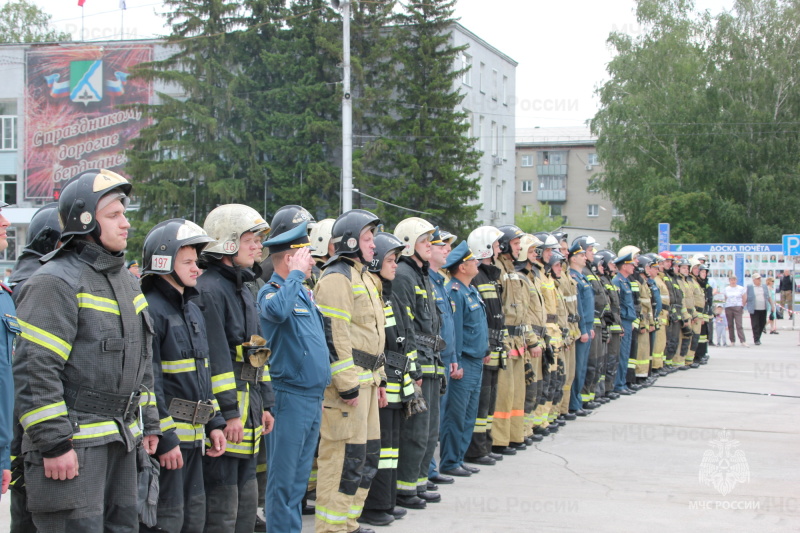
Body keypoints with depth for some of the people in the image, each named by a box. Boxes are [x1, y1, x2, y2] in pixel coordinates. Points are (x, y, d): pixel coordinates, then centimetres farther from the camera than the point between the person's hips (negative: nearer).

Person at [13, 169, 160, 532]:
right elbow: (34, 372, -19)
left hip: (121, 439, 9)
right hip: (74, 444, -8)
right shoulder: (55, 283, -12)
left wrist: (148, 423, 21)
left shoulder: (125, 281, 16)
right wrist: (53, 444, -20)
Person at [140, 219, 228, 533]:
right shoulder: (150, 309, -14)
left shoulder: (192, 310, 17)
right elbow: (148, 381, -19)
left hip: (193, 436, 9)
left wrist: (214, 423, 15)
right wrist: (163, 438, -21)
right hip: (165, 437, -9)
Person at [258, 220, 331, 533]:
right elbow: (278, 310, -37)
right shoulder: (271, 292, -10)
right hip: (290, 397, -8)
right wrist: (296, 274, -23)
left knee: (300, 476, 14)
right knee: (283, 478, -2)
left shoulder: (304, 293, 16)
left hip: (313, 396, 9)